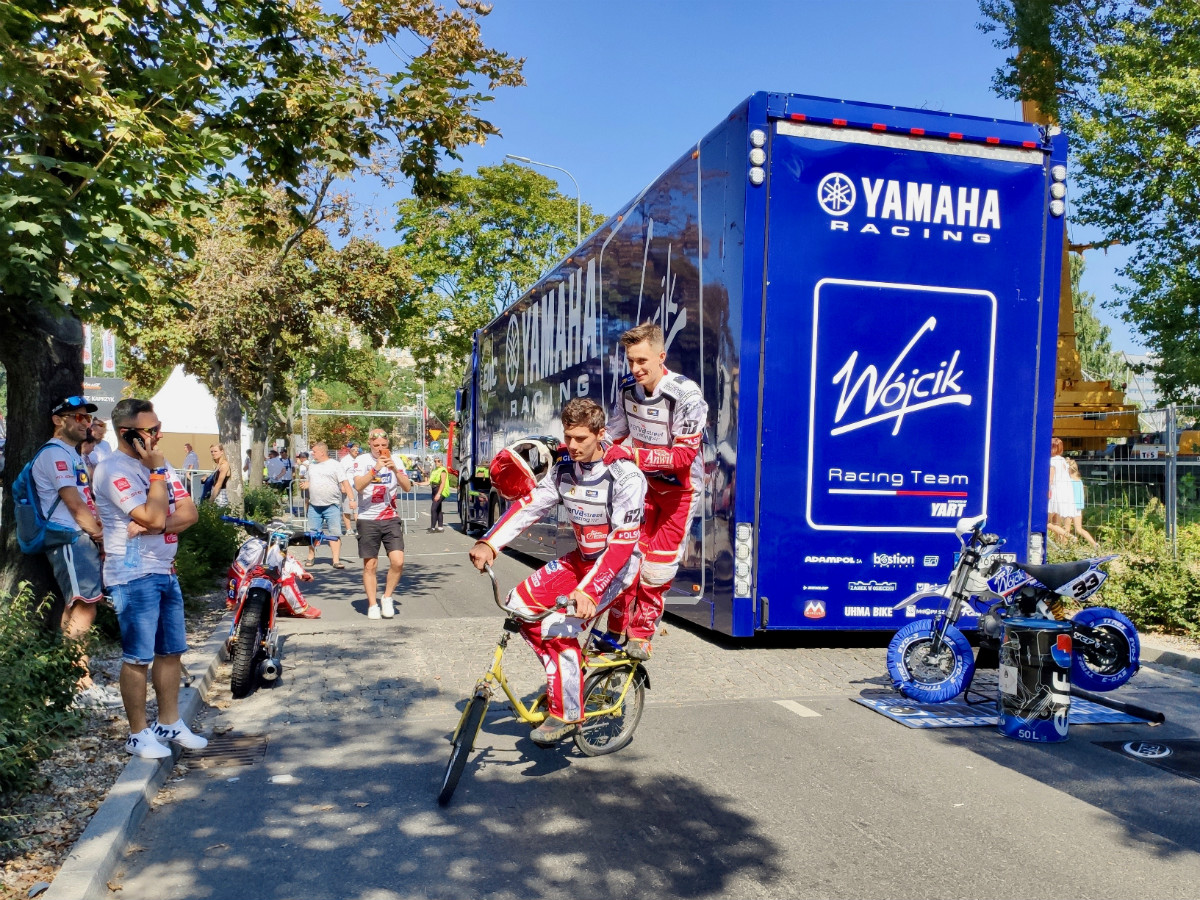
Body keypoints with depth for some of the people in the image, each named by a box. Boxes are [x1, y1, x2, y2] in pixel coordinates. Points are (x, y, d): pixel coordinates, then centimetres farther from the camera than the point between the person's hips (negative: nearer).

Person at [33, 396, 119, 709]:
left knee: (75, 610, 13)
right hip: (69, 539, -10)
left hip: (81, 539, 10)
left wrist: (99, 530, 5)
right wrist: (101, 533, -9)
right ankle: (82, 686, -12)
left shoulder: (72, 454, 22)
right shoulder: (54, 453, -9)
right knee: (84, 609, -15)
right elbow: (74, 504, -15)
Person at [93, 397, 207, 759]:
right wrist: (156, 470, -16)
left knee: (171, 651, 13)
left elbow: (189, 513, 3)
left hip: (166, 571, 8)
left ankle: (169, 724, 26)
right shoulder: (113, 469, -14)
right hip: (134, 575, -8)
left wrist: (154, 526, -15)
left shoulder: (159, 464, 12)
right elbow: (154, 516, -23)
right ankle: (138, 734, 11)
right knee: (138, 658, 0)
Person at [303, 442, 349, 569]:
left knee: (334, 533, -5)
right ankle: (311, 557, 25)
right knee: (312, 533, 11)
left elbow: (345, 483, -8)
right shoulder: (311, 465, 15)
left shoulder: (335, 465, -2)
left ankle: (336, 560, -4)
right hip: (314, 505, 5)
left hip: (332, 505, -5)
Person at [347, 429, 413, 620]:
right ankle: (372, 605, 14)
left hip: (391, 519, 2)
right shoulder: (361, 461, 0)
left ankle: (387, 597, 9)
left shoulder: (395, 461, 8)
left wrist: (395, 470, -15)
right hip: (367, 520, -2)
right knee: (370, 566, 2)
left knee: (398, 561, -11)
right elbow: (358, 486, -15)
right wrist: (375, 469, -26)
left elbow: (407, 487, -1)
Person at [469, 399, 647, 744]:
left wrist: (588, 590, -37)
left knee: (560, 626, -23)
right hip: (582, 557, 7)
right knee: (521, 602, -5)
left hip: (618, 563, -7)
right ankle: (566, 671, 11)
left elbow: (623, 540, -28)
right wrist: (488, 544, -24)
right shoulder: (564, 469, -2)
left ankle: (566, 713, -6)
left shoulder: (625, 476, -23)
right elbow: (528, 505, -8)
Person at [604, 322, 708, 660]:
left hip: (680, 488, -4)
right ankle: (617, 630, 12)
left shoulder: (686, 394, -25)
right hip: (644, 483, 4)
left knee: (658, 565, -3)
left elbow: (684, 454, -31)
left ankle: (641, 634, 14)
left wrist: (635, 455, -42)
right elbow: (614, 435, 3)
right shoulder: (627, 387, -8)